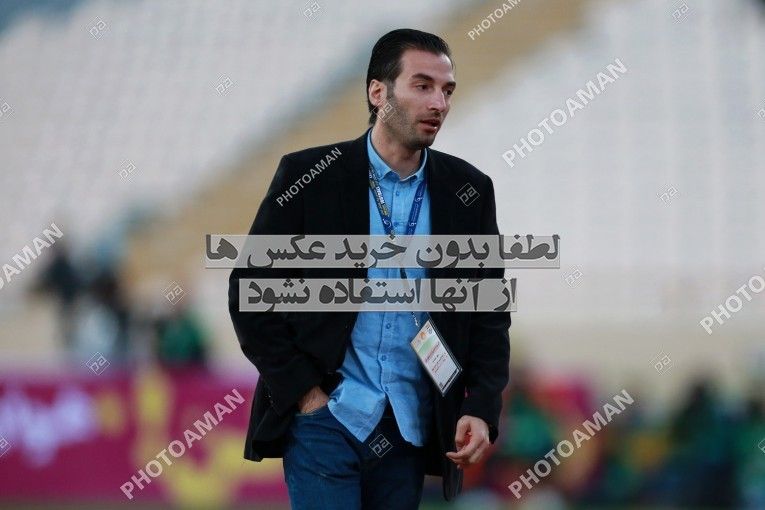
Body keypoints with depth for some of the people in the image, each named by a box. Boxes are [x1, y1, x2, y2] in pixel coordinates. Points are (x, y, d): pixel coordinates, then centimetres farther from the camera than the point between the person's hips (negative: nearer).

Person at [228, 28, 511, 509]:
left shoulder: (469, 190, 6)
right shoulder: (309, 175, -3)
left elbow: (490, 312, 9)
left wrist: (482, 410, -4)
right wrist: (301, 390, -8)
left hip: (413, 429, 3)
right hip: (326, 416, -3)